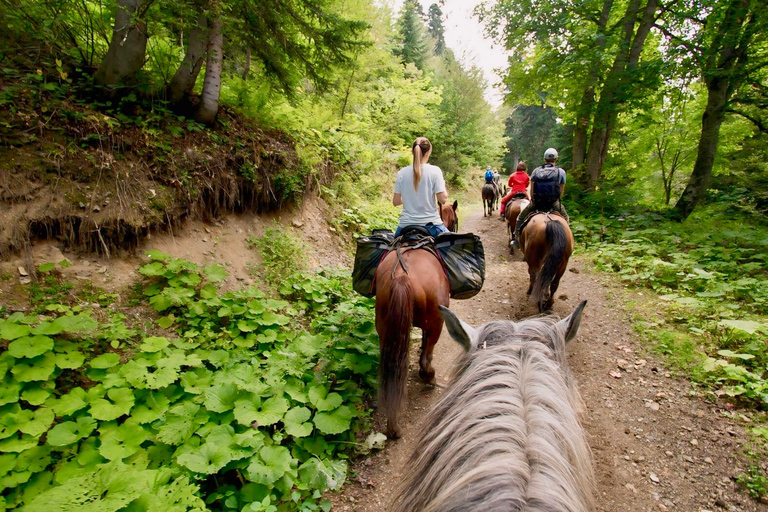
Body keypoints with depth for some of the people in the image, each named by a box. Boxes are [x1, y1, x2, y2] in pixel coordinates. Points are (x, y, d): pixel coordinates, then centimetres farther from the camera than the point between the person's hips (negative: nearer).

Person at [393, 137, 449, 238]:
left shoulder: (402, 173, -2)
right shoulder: (435, 171, -8)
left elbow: (396, 202, 1)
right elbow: (442, 199, -11)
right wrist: (443, 184, 7)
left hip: (406, 224, 2)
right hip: (431, 224, -2)